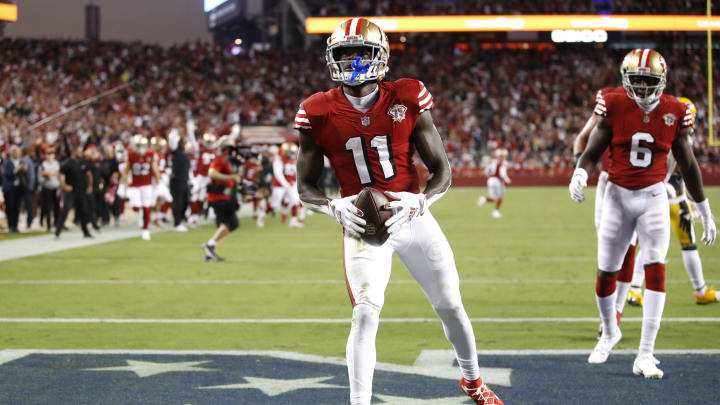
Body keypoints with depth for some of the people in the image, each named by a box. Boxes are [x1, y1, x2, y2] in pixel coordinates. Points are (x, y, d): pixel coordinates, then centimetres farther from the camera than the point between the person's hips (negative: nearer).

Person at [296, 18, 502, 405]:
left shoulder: (406, 100, -8)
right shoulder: (321, 114, -8)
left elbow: (441, 168, -2)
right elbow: (306, 186, 1)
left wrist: (419, 202, -22)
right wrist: (335, 207, -19)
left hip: (411, 218, 2)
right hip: (362, 226, -2)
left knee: (450, 305, 12)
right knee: (365, 313, -19)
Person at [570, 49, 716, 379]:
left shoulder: (674, 112, -2)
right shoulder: (613, 106, -6)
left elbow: (687, 164, 8)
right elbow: (592, 152, -4)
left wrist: (704, 211, 13)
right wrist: (580, 174, -27)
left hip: (653, 196, 0)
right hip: (618, 194, 0)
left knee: (656, 269, -15)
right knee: (606, 273, 7)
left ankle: (645, 356, -14)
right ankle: (610, 333, 36)